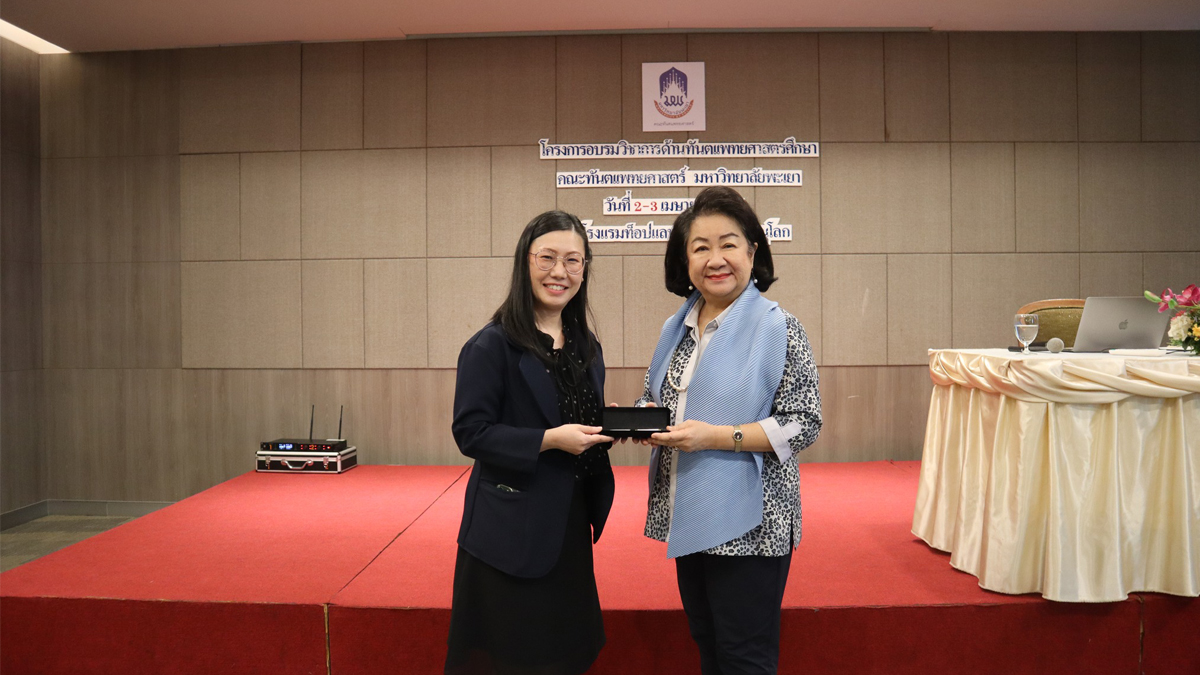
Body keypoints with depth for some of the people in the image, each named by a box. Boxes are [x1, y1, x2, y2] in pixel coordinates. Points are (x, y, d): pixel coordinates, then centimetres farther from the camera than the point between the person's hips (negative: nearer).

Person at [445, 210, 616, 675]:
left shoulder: (587, 347, 10)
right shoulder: (492, 346, -12)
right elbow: (471, 433, -15)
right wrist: (550, 439, -24)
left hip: (569, 521, 7)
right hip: (513, 528, -7)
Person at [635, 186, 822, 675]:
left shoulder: (777, 328, -11)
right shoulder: (677, 328, 8)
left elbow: (803, 425, -14)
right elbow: (659, 398, 19)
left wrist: (716, 437, -23)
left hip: (748, 524, -6)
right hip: (689, 517, 7)